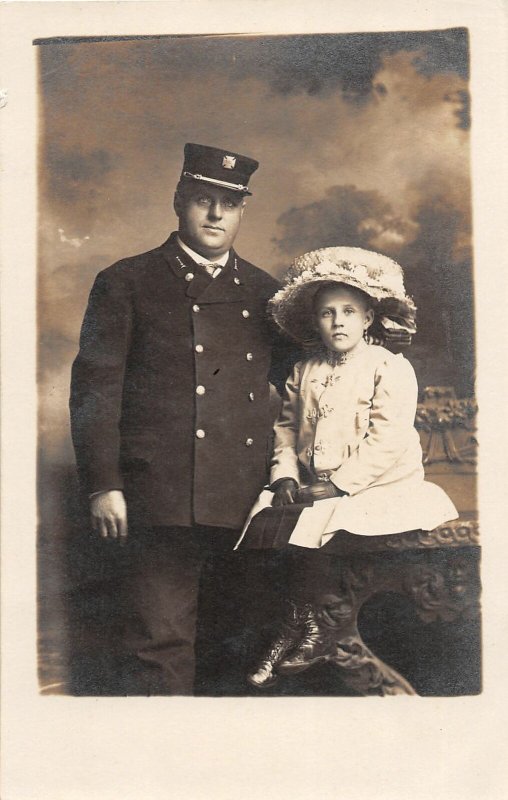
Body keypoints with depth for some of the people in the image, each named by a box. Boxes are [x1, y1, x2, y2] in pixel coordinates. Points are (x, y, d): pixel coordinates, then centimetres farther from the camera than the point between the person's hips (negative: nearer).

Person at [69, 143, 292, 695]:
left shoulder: (264, 292, 17)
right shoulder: (126, 283, 5)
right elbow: (94, 388, -1)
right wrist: (102, 486, -9)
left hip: (250, 505, 4)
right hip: (161, 500, -4)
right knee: (159, 645, -5)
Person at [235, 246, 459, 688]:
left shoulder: (391, 368, -7)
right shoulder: (305, 372, 12)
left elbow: (387, 440, -17)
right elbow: (287, 425, 16)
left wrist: (337, 484, -20)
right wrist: (285, 473, -2)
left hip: (375, 488, -5)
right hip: (314, 489, 6)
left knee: (316, 532, -28)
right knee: (263, 524, -18)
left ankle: (306, 629, -5)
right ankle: (305, 629, -9)